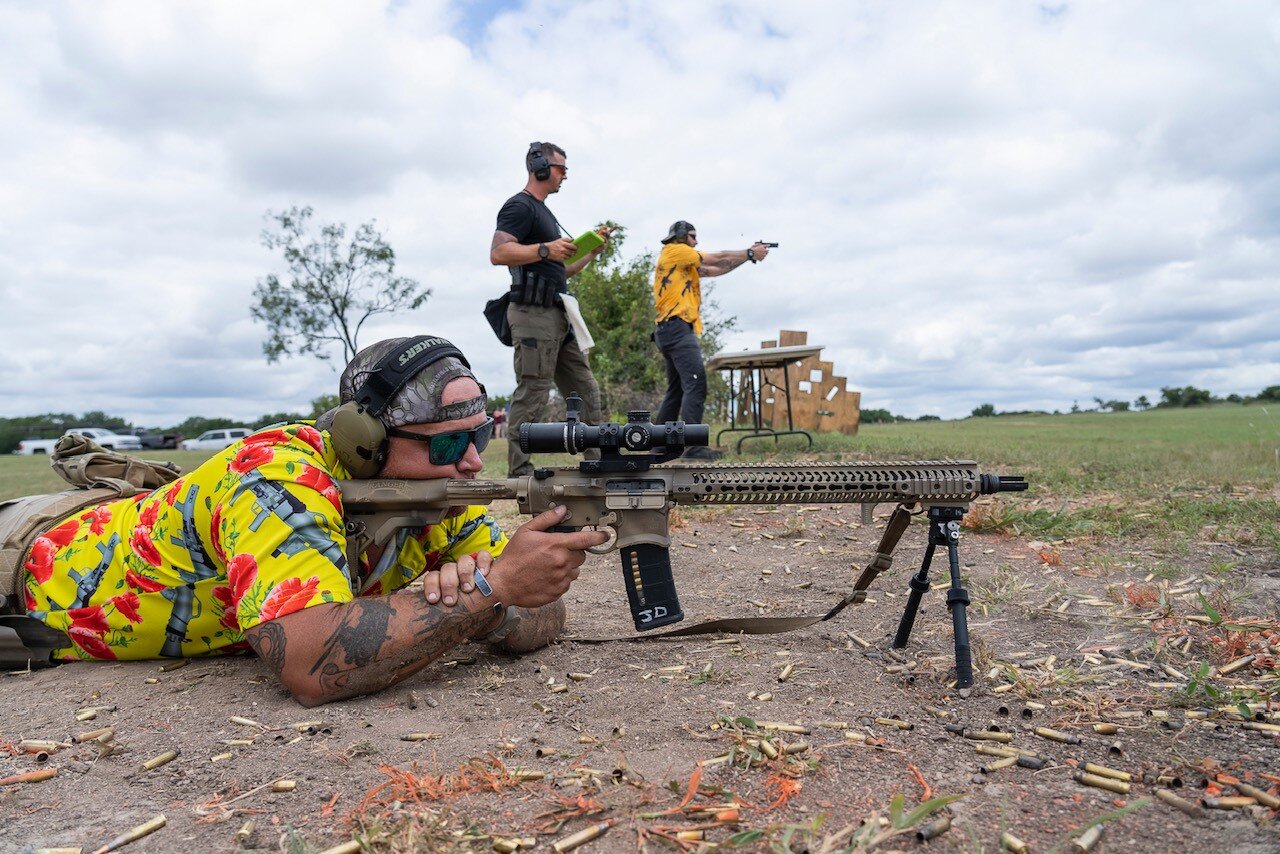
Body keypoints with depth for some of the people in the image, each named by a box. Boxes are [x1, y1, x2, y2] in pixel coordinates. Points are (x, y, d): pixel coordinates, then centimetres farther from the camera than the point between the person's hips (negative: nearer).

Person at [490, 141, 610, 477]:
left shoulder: (545, 213, 26)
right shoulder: (520, 206, -4)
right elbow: (498, 253, -19)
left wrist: (592, 252, 18)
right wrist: (545, 249, -21)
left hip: (558, 317, 10)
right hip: (533, 314, -10)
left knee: (586, 391, 9)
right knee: (532, 396, -10)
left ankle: (597, 463, 14)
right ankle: (519, 474, -5)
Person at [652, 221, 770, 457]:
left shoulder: (684, 262, 27)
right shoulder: (674, 250, 0)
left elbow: (716, 270, 21)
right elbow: (718, 258, 0)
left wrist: (748, 255, 16)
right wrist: (750, 253, 10)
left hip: (672, 331, 11)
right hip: (678, 328, -11)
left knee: (676, 390, 12)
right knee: (696, 385, -18)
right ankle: (694, 446, -24)